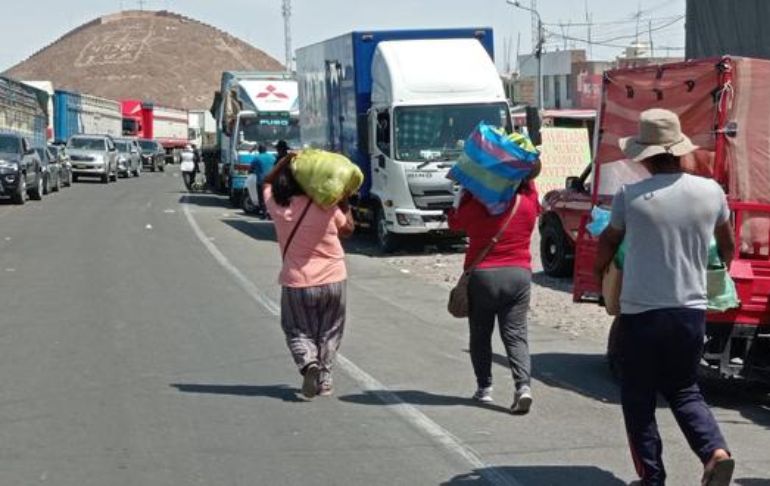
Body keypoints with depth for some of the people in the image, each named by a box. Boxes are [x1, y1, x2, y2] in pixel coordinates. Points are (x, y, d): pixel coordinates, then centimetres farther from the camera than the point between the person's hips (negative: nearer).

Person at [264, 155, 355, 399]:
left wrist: (286, 161, 11)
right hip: (333, 280, 0)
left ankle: (309, 363, -13)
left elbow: (268, 183, 16)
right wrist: (344, 202, 18)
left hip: (296, 283, 0)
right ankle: (325, 381, 14)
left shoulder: (277, 206, -7)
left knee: (297, 331, 14)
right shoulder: (327, 207, -9)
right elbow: (347, 229, 10)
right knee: (328, 333, 17)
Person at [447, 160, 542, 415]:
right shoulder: (528, 201, -2)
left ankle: (484, 387, 12)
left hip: (482, 275, -2)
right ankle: (523, 385, -17)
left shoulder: (477, 205, -9)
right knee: (515, 335, 0)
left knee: (480, 335, 12)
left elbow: (455, 223, 9)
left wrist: (465, 194, 12)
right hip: (519, 274, 2)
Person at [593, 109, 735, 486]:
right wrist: (721, 269, 39)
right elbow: (727, 245, 16)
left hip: (640, 313, -3)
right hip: (691, 310, 3)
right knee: (683, 389, 20)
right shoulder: (711, 192, -2)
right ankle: (716, 451, -2)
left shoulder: (630, 197, -10)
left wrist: (599, 270, 31)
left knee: (638, 398, 12)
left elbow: (609, 240, 9)